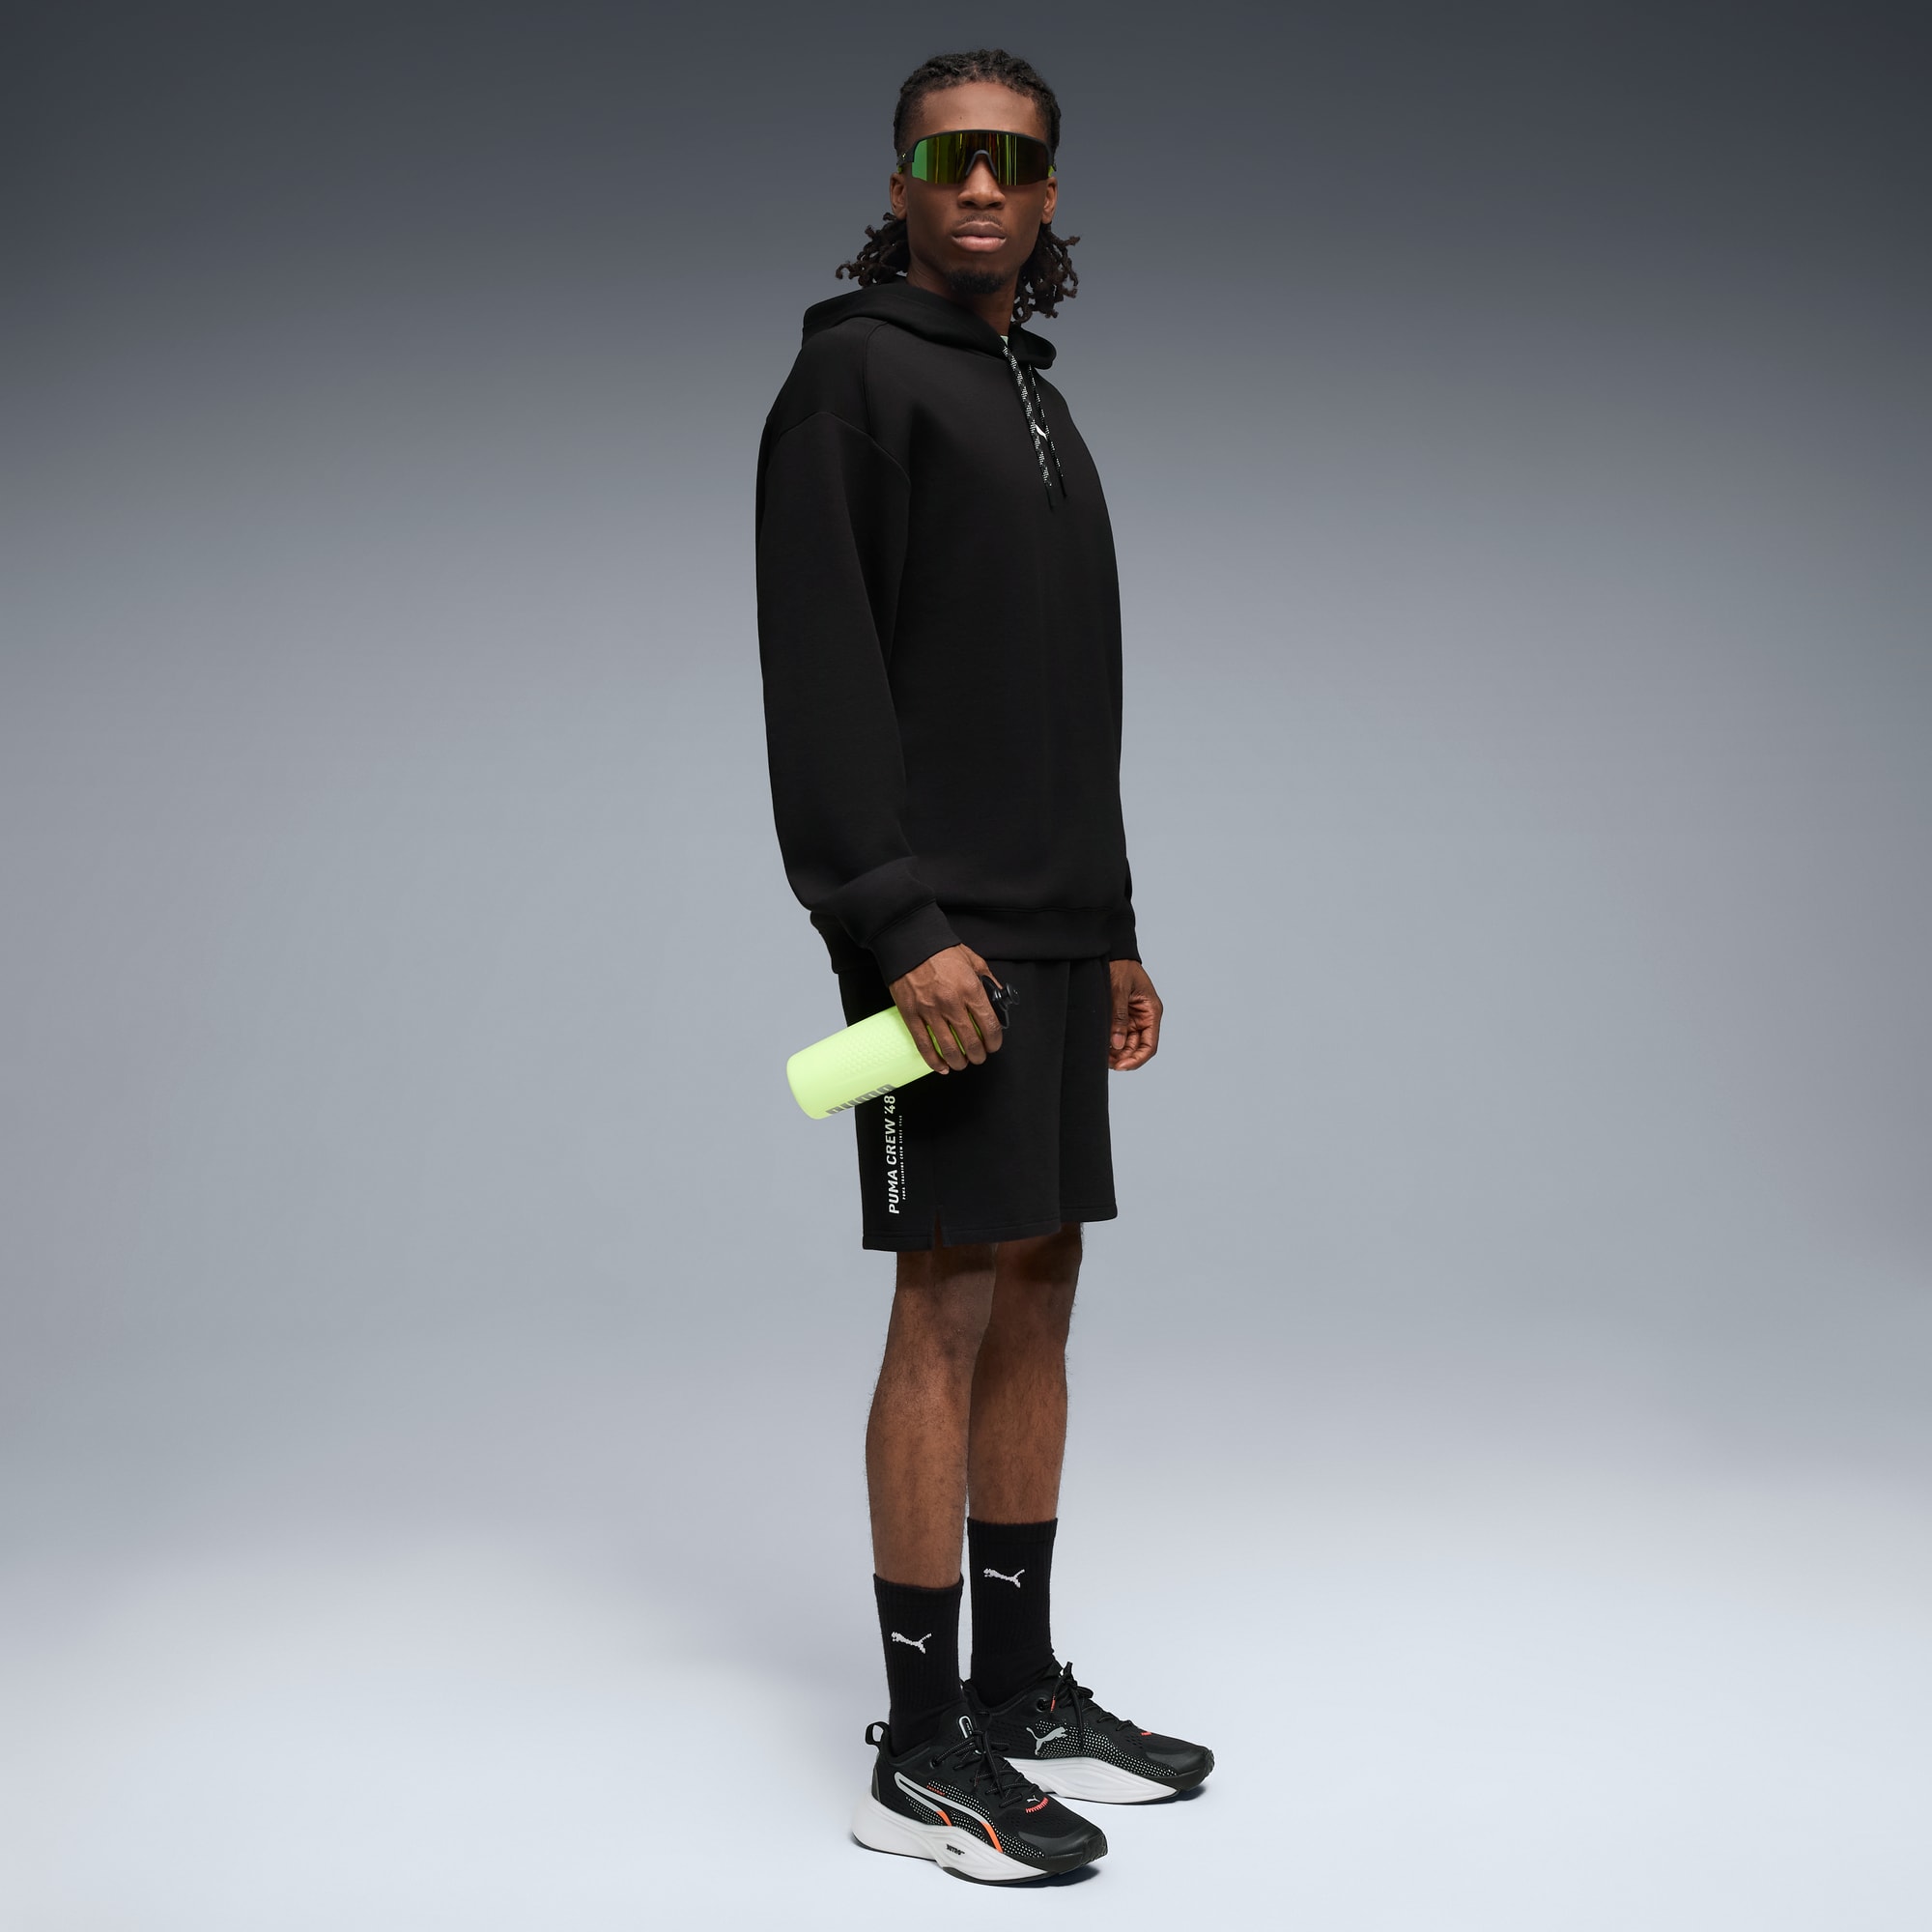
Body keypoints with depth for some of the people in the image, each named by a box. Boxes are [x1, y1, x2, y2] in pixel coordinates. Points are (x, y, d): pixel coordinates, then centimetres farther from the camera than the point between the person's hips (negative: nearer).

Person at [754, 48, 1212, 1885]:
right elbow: (821, 676, -14)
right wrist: (904, 925, -22)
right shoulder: (852, 376, -4)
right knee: (955, 1301, -8)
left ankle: (1021, 1694, 18)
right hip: (939, 931, -9)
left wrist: (1113, 932, 20)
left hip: (1055, 931, 9)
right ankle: (922, 1755, 0)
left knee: (1036, 1294, 9)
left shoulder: (1040, 404, 22)